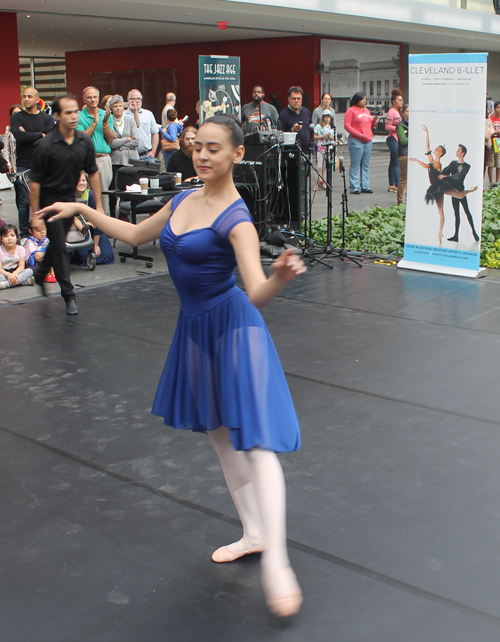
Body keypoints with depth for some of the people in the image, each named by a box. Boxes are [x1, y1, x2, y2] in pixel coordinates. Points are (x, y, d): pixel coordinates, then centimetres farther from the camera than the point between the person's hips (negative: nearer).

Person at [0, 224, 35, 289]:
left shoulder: (20, 249, 2)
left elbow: (21, 266, -5)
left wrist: (15, 273, -29)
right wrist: (8, 274, -35)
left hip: (15, 271, 3)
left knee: (29, 271, -26)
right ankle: (23, 281, -36)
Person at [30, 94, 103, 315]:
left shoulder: (85, 141, -5)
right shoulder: (46, 145, -19)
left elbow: (92, 173, 4)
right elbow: (35, 181, -14)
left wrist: (99, 205, 1)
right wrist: (35, 215, -15)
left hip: (70, 198, 5)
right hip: (50, 199, -5)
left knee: (57, 243, 16)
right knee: (59, 247, -3)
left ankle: (40, 273, 42)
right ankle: (69, 296, 5)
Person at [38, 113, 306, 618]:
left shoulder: (236, 219, -17)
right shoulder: (183, 200, 5)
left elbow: (257, 295, -27)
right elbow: (135, 235, 22)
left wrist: (281, 276, -49)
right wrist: (82, 210, 23)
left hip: (232, 326, -8)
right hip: (195, 328, 8)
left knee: (255, 442, -10)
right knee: (221, 436, 16)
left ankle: (276, 563, -7)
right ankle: (254, 534, 31)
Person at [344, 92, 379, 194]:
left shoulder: (366, 111, 19)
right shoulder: (351, 110, -2)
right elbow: (347, 125, -9)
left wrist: (374, 120, 3)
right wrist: (358, 134, -16)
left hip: (368, 141, 7)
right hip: (356, 141, -7)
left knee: (366, 165, 8)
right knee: (355, 165, -6)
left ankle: (365, 186, 12)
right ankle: (354, 187, -2)